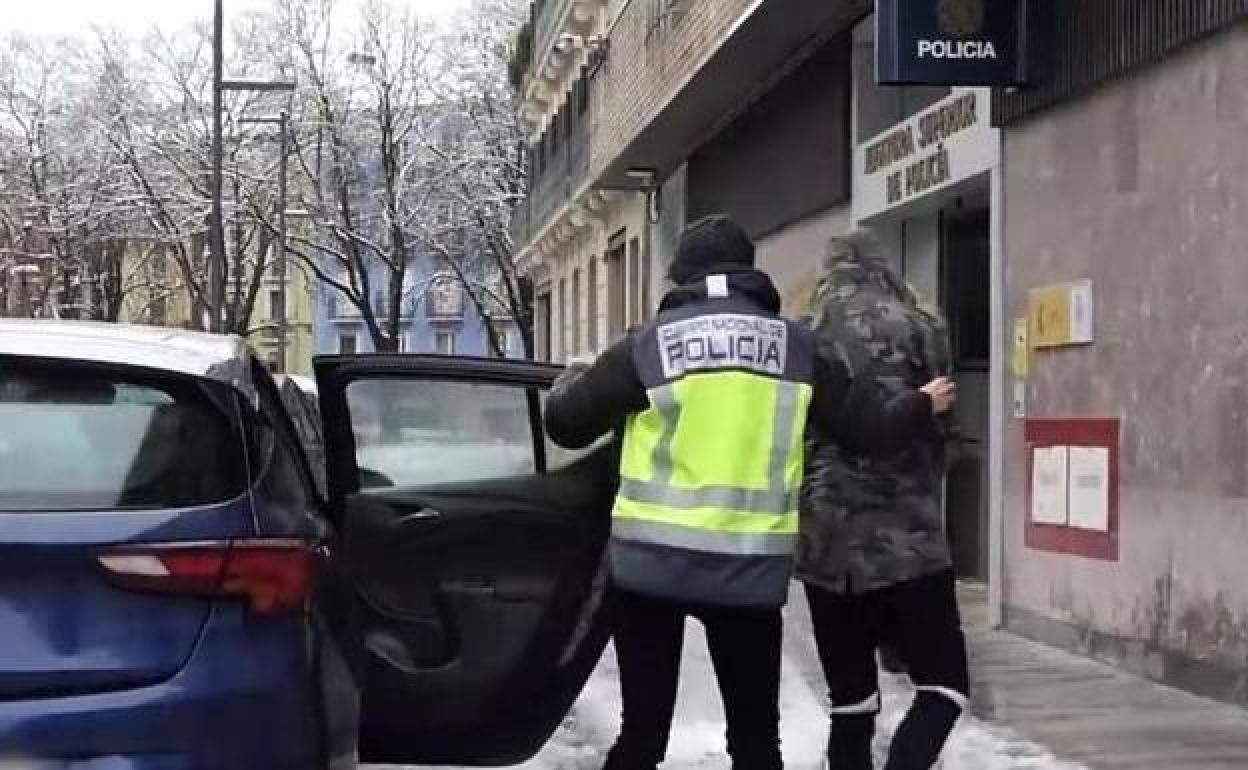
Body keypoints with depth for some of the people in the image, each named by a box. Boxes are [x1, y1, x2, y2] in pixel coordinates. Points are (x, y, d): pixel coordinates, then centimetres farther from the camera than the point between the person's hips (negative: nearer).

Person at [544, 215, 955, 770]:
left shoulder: (650, 344, -1)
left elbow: (566, 423, 1)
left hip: (651, 559, -1)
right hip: (752, 566, 1)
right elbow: (866, 429, 10)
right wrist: (921, 405, 32)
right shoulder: (797, 345, 5)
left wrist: (570, 381, 25)